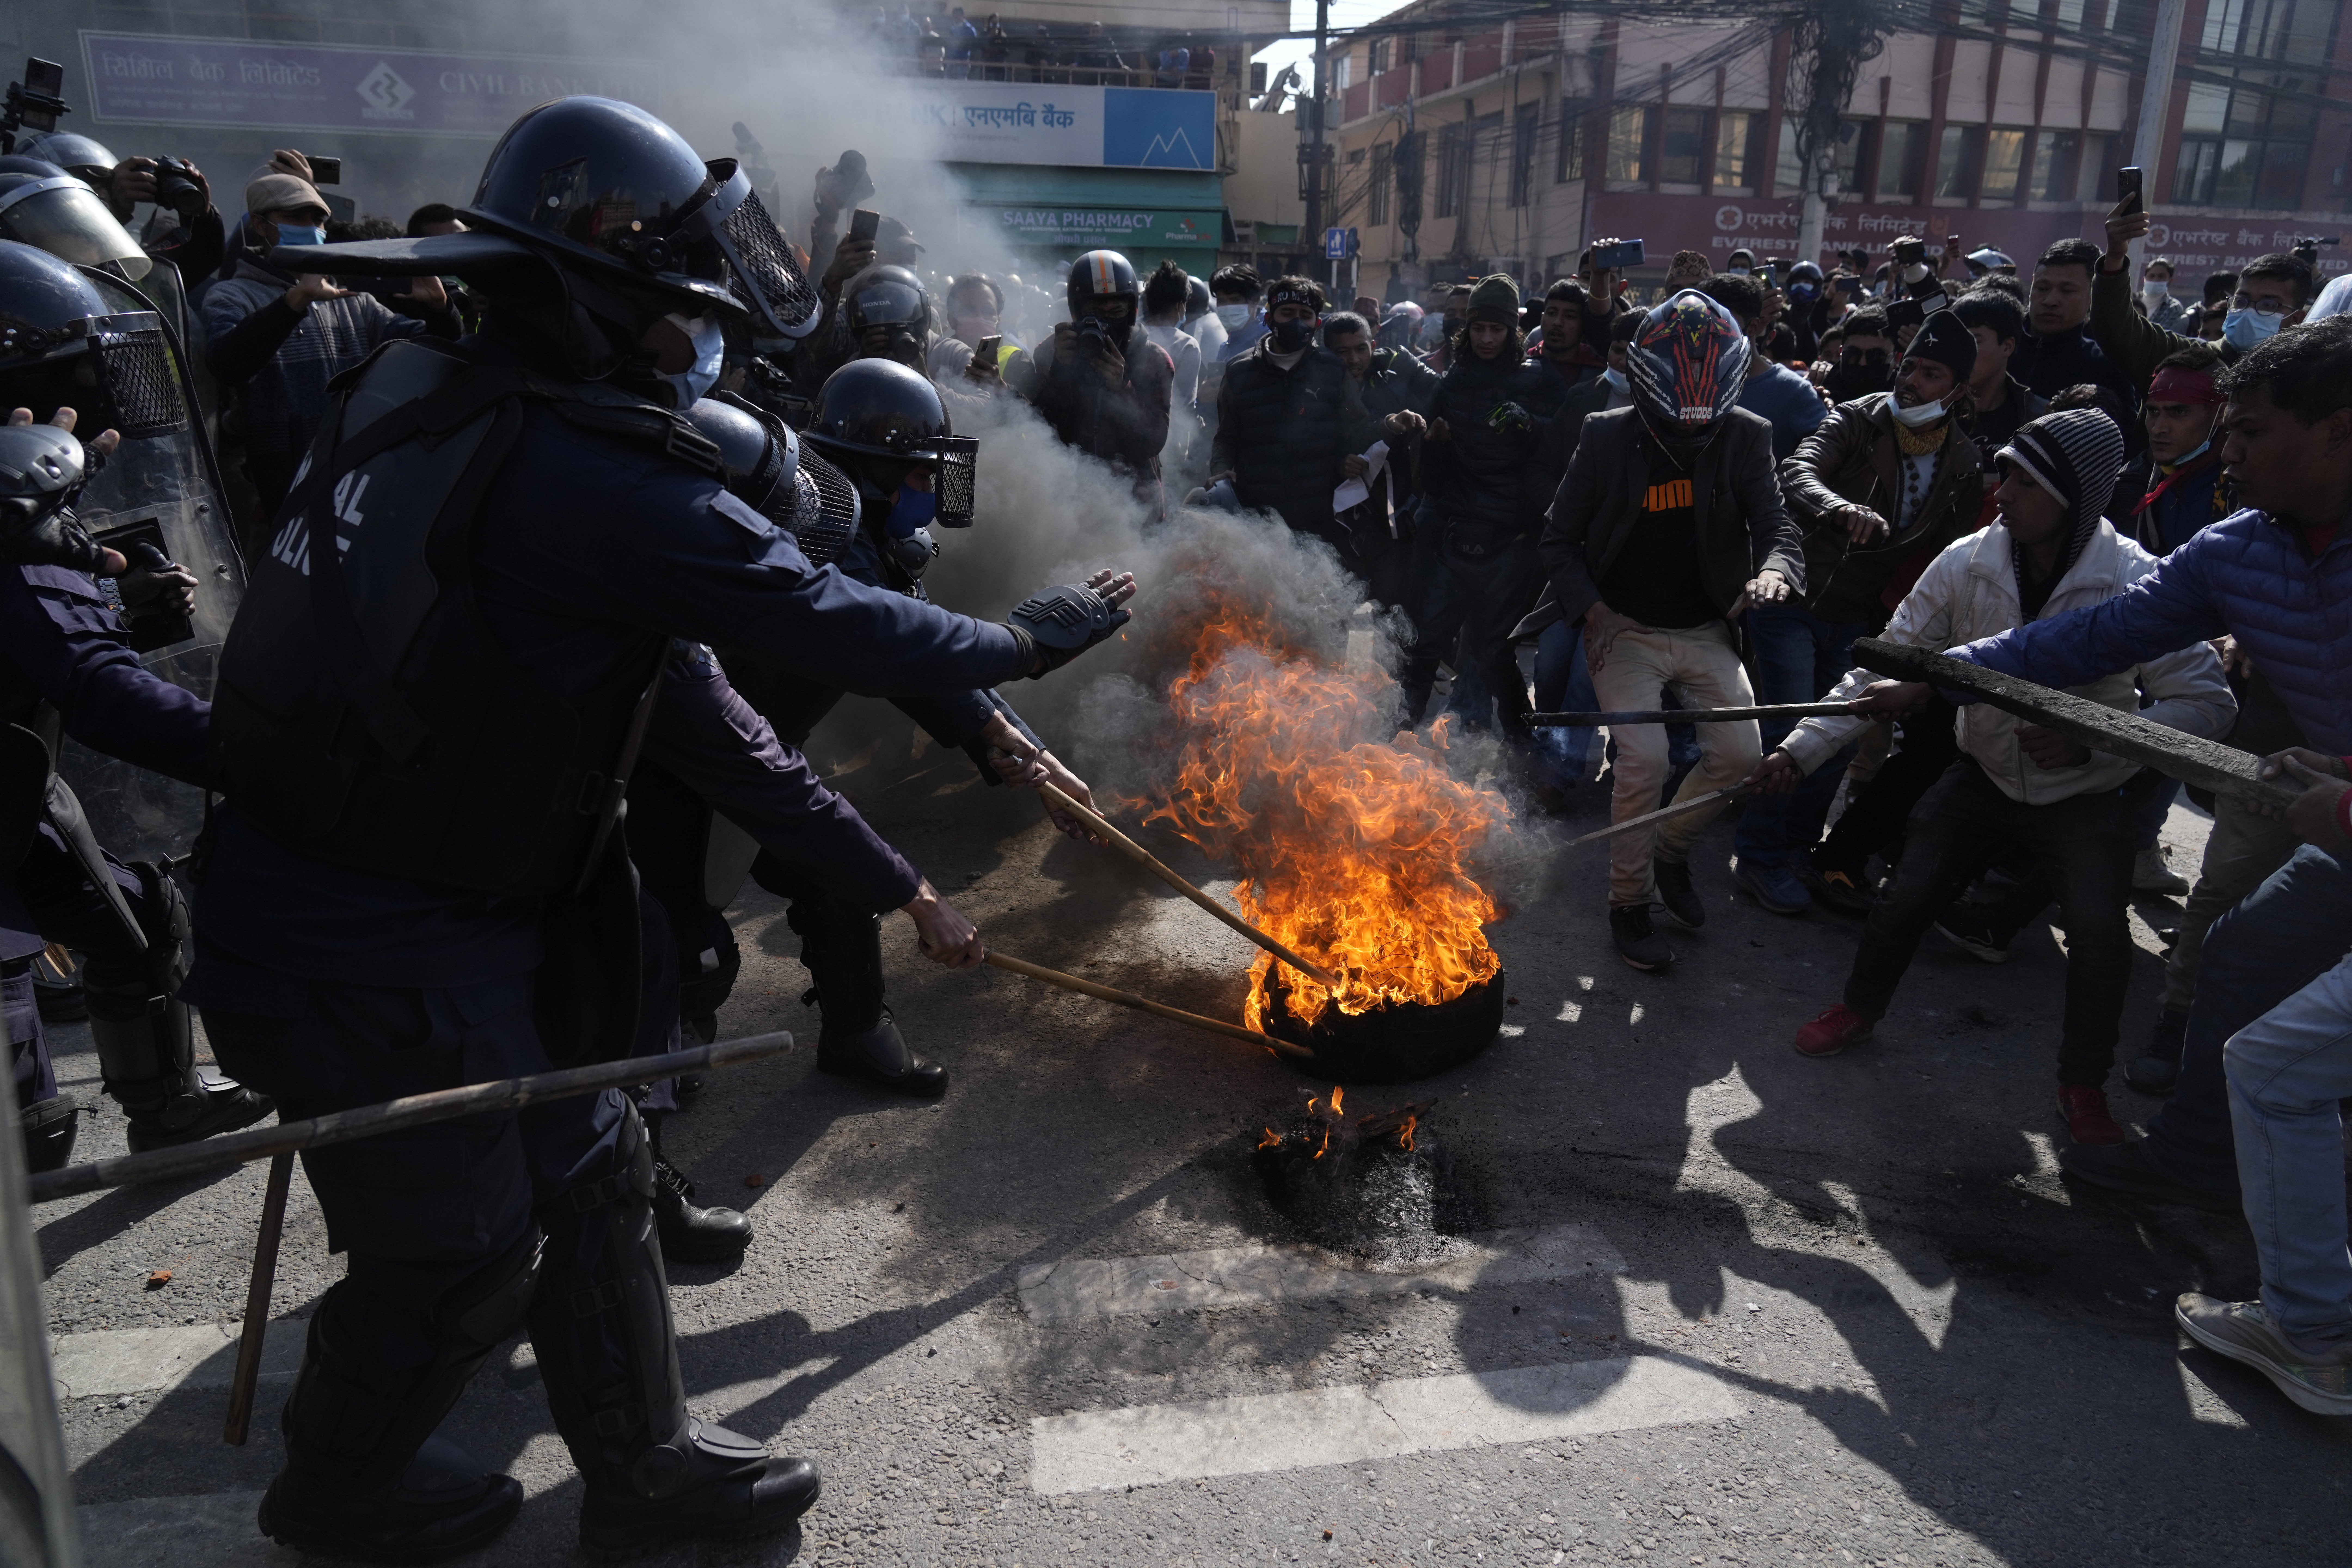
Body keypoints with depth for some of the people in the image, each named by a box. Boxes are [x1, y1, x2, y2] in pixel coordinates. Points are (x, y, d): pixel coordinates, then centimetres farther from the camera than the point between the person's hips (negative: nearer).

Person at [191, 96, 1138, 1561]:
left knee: (589, 1167, 18)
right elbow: (835, 625, -21)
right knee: (462, 1248, 14)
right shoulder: (602, 479, -26)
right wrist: (1032, 635, -6)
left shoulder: (410, 392, 1)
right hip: (376, 961, -9)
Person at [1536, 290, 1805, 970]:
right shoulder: (1606, 438, -8)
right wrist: (1593, 610, -15)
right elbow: (1559, 541, -2)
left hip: (1706, 632, 3)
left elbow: (1778, 525, -10)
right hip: (1626, 632, -3)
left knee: (1738, 753, -9)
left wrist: (1774, 570, -34)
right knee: (1645, 759, -18)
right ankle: (1628, 902, 2)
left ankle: (1670, 851, 21)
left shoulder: (1746, 438, -4)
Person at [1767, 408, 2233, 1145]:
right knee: (1907, 896, -8)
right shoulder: (1968, 564, -15)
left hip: (2085, 794, -2)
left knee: (2099, 929, -19)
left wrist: (2091, 745, -33)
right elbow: (1885, 670, -11)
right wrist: (1800, 750, -20)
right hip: (1984, 774, 2)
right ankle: (1860, 1010, 24)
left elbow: (2208, 702, -20)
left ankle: (2084, 1084, 9)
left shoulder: (2137, 582, -22)